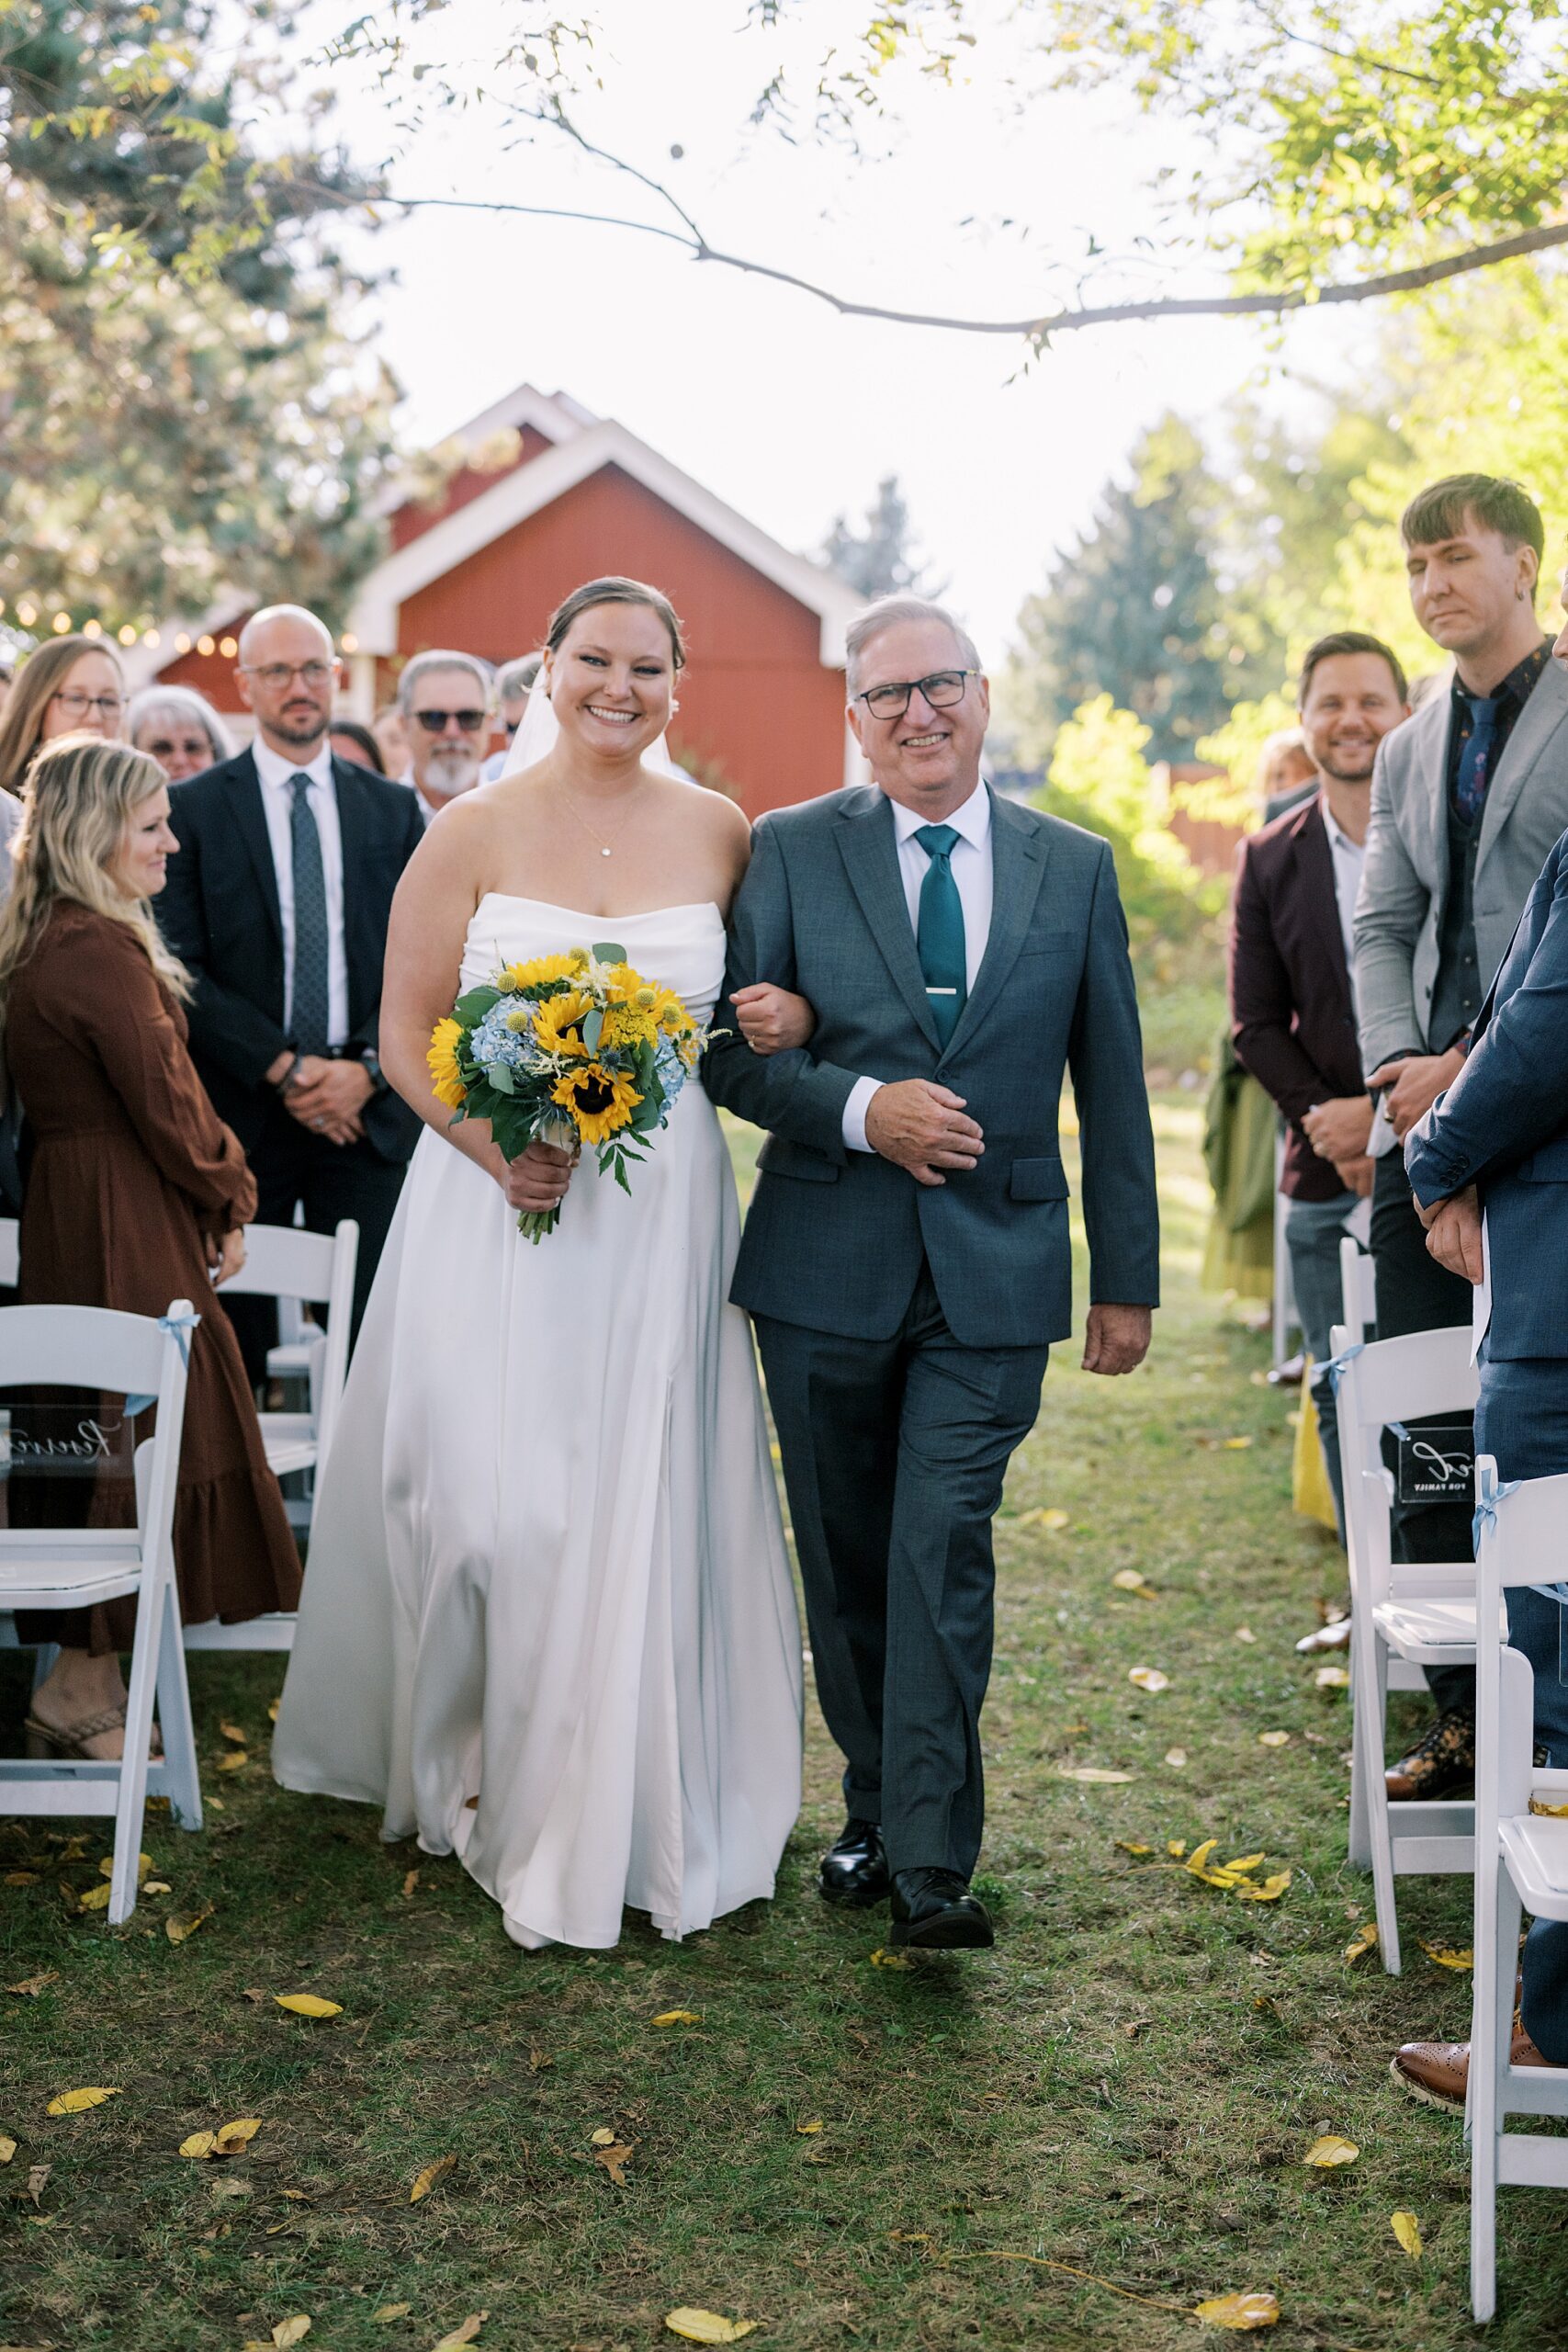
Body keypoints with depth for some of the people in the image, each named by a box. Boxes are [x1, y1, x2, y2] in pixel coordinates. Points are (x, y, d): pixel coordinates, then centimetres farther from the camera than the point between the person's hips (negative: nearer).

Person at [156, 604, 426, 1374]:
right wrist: (282, 1068, -11)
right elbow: (182, 967, -4)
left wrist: (368, 1067, -7)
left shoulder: (394, 810, 11)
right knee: (231, 1346, 2)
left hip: (370, 1111, 2)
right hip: (241, 1113, -1)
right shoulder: (193, 809, 3)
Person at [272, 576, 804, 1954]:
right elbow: (408, 1033, -1)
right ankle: (477, 1759, 24)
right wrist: (498, 1149, -16)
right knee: (490, 1501, 1)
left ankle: (626, 1801, 19)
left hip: (662, 1213, 1)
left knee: (644, 1505, 3)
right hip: (496, 1204, -1)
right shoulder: (476, 834, 0)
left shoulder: (720, 835, 5)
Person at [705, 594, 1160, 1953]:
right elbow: (729, 1047, 0)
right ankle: (879, 1812, 27)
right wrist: (860, 1108, -17)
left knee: (943, 1553, -9)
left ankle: (932, 1863, -3)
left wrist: (1128, 1279, 6)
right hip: (828, 1266, 1)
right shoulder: (792, 851, 2)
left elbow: (1112, 1086, 7)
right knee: (847, 1564, 11)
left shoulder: (1076, 868, 6)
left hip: (994, 1275, -1)